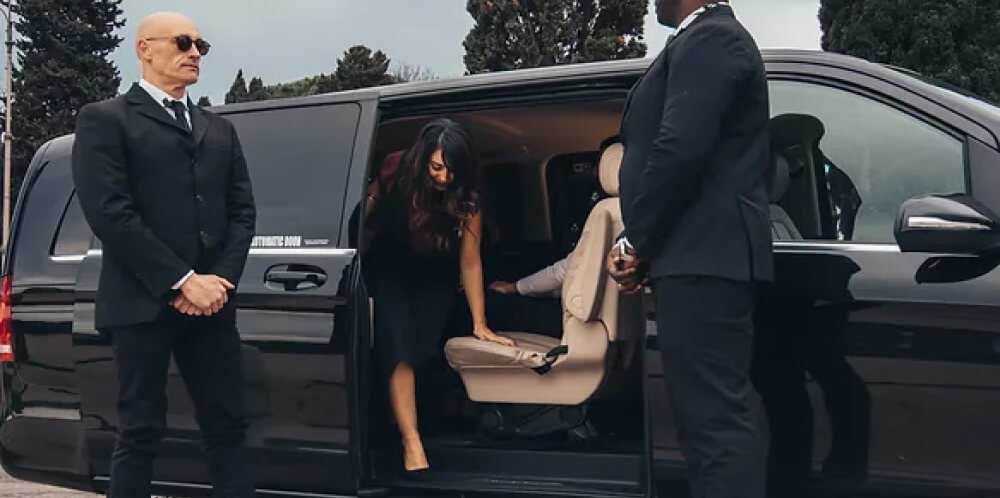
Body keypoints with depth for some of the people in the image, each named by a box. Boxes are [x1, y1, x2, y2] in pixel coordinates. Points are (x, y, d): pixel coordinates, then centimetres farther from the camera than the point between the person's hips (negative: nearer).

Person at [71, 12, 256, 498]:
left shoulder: (219, 130, 21)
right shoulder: (105, 119, 2)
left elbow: (242, 211, 12)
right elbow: (109, 213, -10)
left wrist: (219, 280, -5)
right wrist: (182, 280, -14)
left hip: (209, 303, 5)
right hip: (143, 303, -5)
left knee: (227, 426, 5)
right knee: (140, 432, 1)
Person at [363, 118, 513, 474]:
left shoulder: (466, 198, -27)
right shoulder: (396, 170, -25)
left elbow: (470, 262, -22)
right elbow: (368, 212, -8)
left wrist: (479, 324, -20)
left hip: (435, 276, 1)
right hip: (389, 268, -1)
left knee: (423, 347, -13)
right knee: (398, 345, -19)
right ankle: (412, 444, -27)